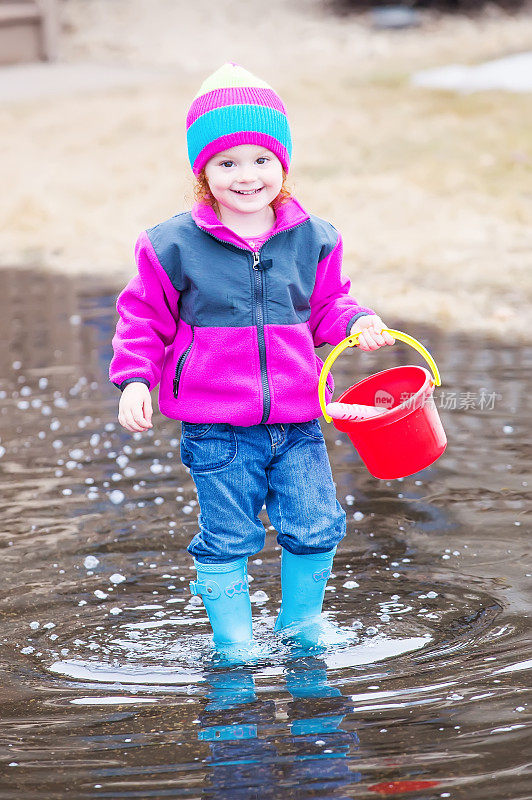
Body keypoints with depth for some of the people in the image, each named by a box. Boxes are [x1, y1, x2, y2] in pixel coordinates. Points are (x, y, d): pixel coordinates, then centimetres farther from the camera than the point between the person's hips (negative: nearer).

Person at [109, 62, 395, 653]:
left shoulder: (312, 240, 1)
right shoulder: (174, 246, -6)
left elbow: (326, 306, 15)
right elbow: (143, 318, 4)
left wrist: (356, 323, -4)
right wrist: (135, 379, -7)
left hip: (297, 421, 3)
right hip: (216, 429, -2)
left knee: (315, 528, 5)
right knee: (227, 539, 4)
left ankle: (300, 627, 28)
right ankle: (233, 641, 22)